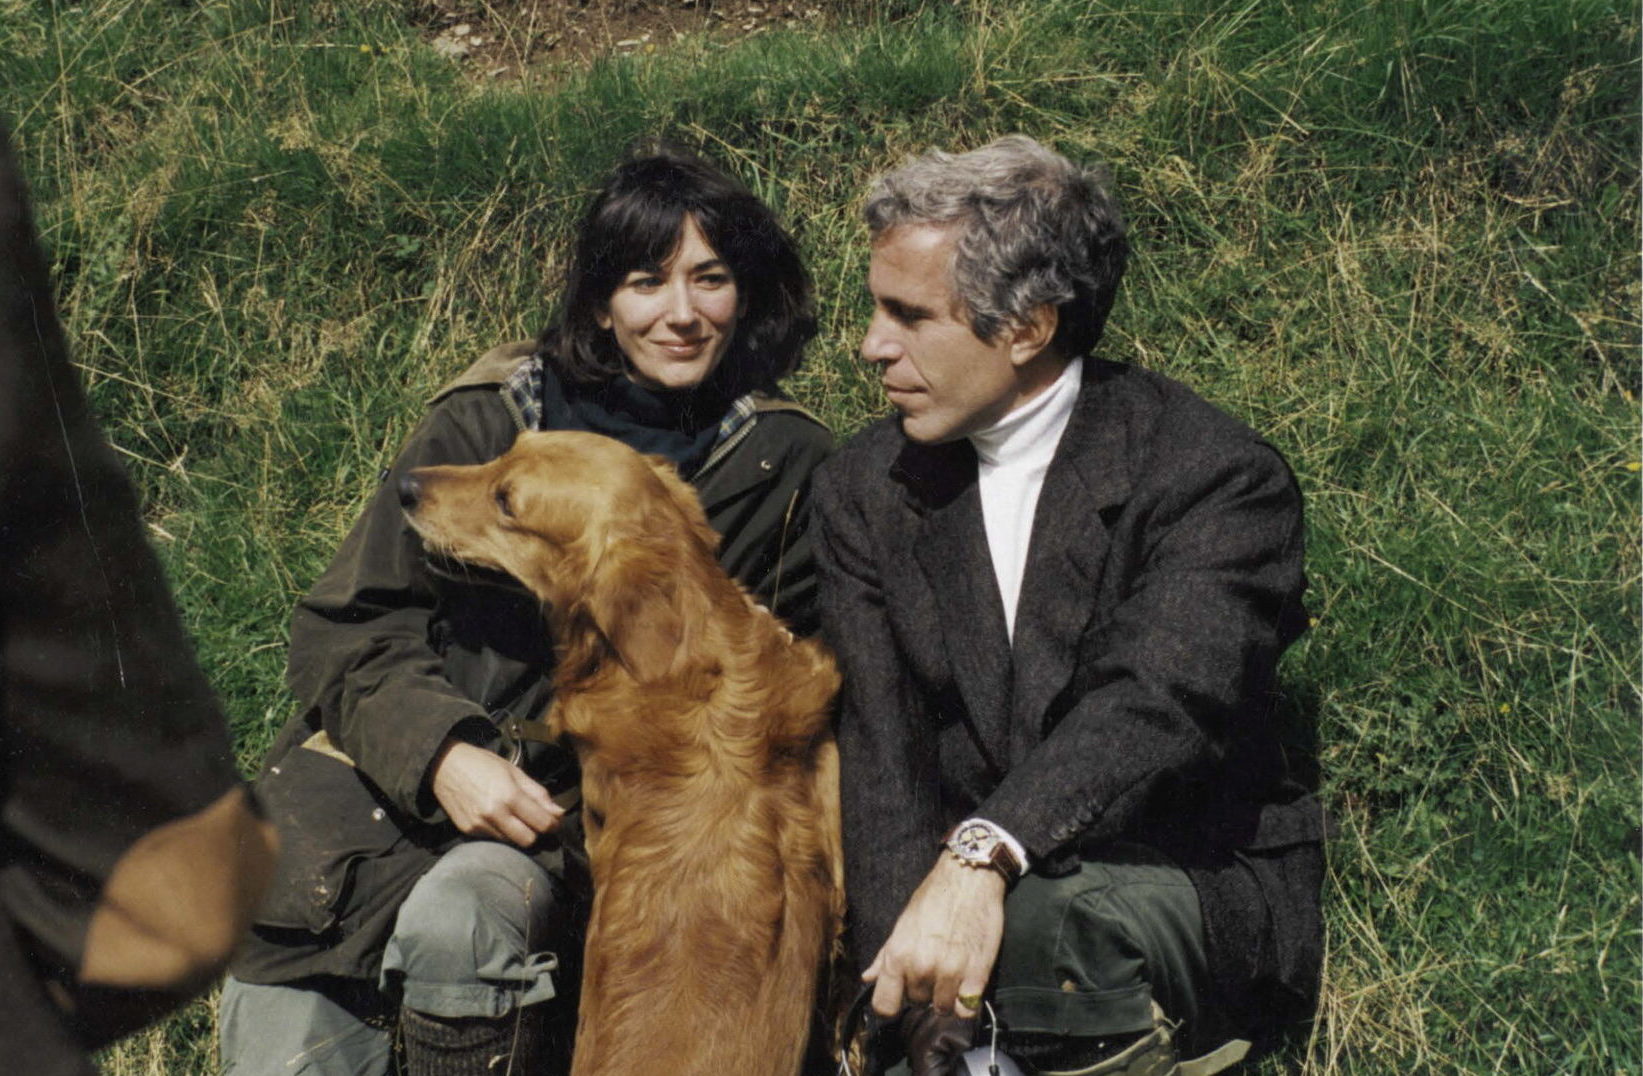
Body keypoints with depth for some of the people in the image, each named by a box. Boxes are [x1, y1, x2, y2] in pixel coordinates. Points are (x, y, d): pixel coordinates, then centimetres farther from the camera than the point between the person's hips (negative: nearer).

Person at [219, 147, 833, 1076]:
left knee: (458, 919, -32)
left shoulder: (788, 467, 3)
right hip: (398, 777, 1)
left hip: (599, 799, 0)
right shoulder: (491, 416, 2)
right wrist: (439, 753, -15)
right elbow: (352, 623, 2)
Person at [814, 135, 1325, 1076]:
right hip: (972, 886, 4)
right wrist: (923, 990, -20)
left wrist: (985, 857, -45)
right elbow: (880, 751, -5)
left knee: (1040, 921, -35)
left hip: (1199, 890, -4)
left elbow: (1159, 705, -28)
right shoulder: (865, 491, 4)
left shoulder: (1219, 477, -12)